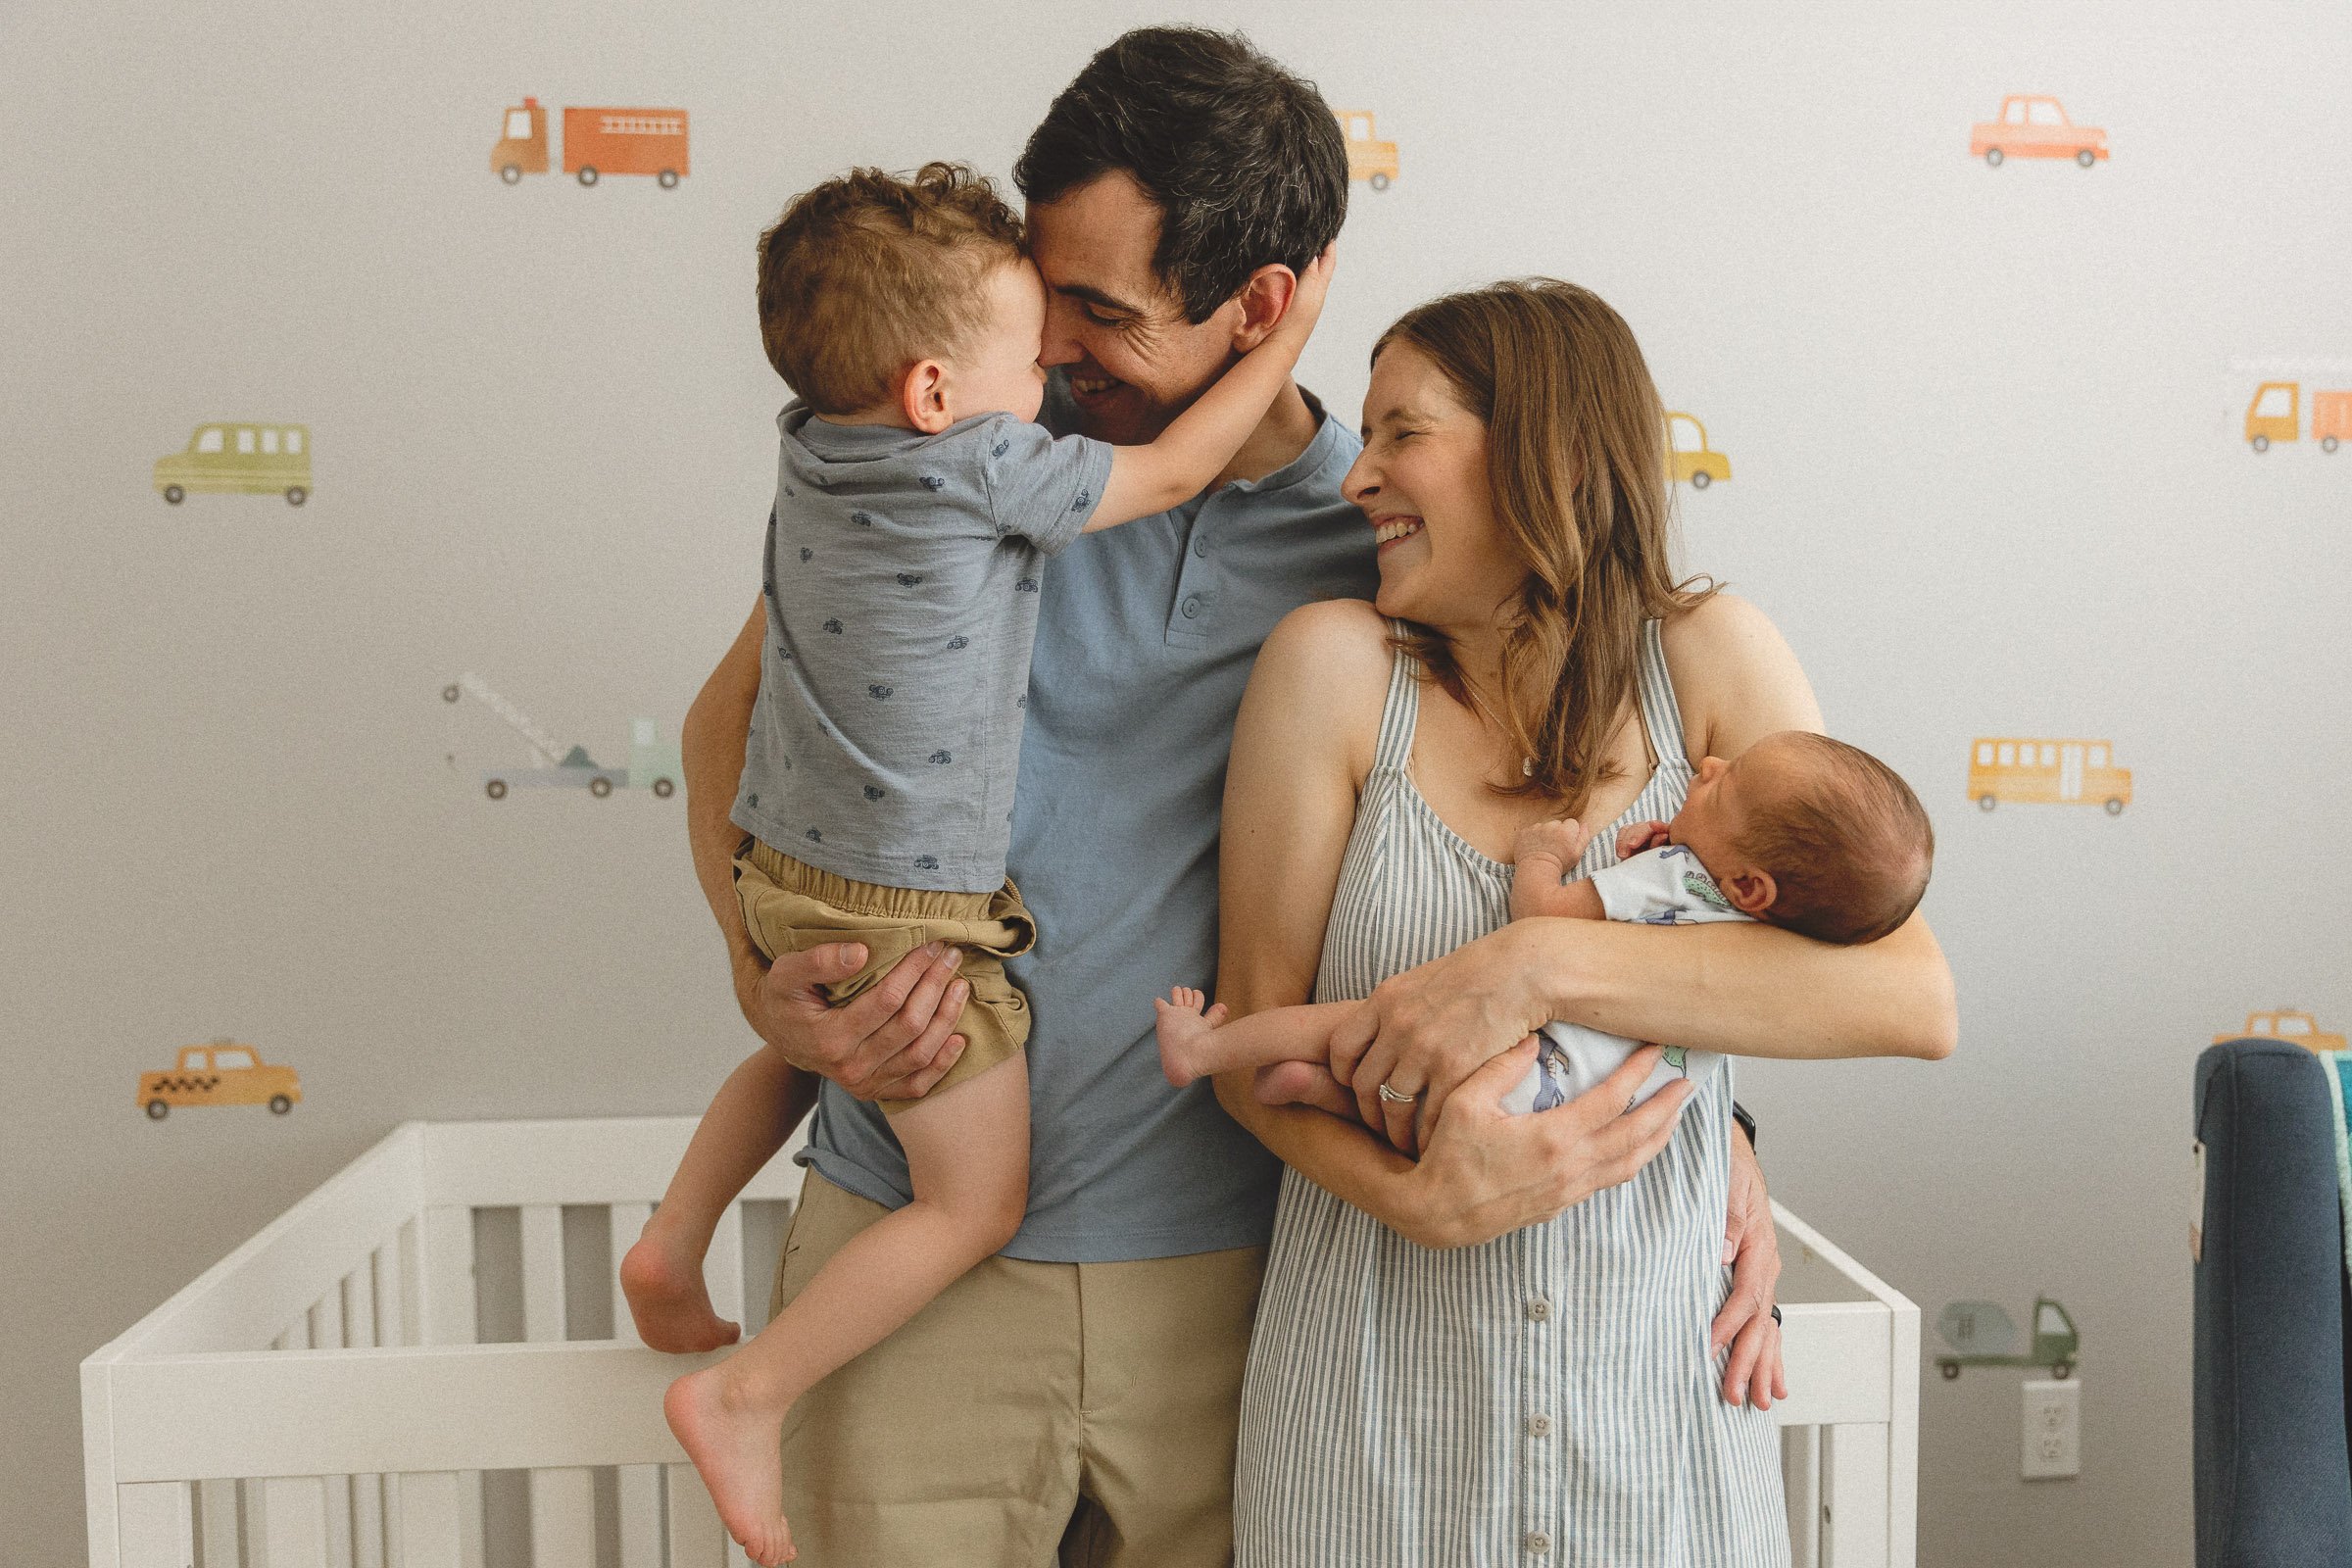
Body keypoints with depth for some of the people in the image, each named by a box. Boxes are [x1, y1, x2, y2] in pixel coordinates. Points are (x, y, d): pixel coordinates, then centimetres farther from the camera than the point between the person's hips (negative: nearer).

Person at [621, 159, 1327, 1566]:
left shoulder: (816, 446, 1)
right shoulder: (984, 467, -20)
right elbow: (1176, 469, -8)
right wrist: (1288, 337, 3)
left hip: (793, 871, 8)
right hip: (908, 913, -8)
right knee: (977, 1199, 5)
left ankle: (672, 1246, 36)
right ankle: (746, 1397, 5)